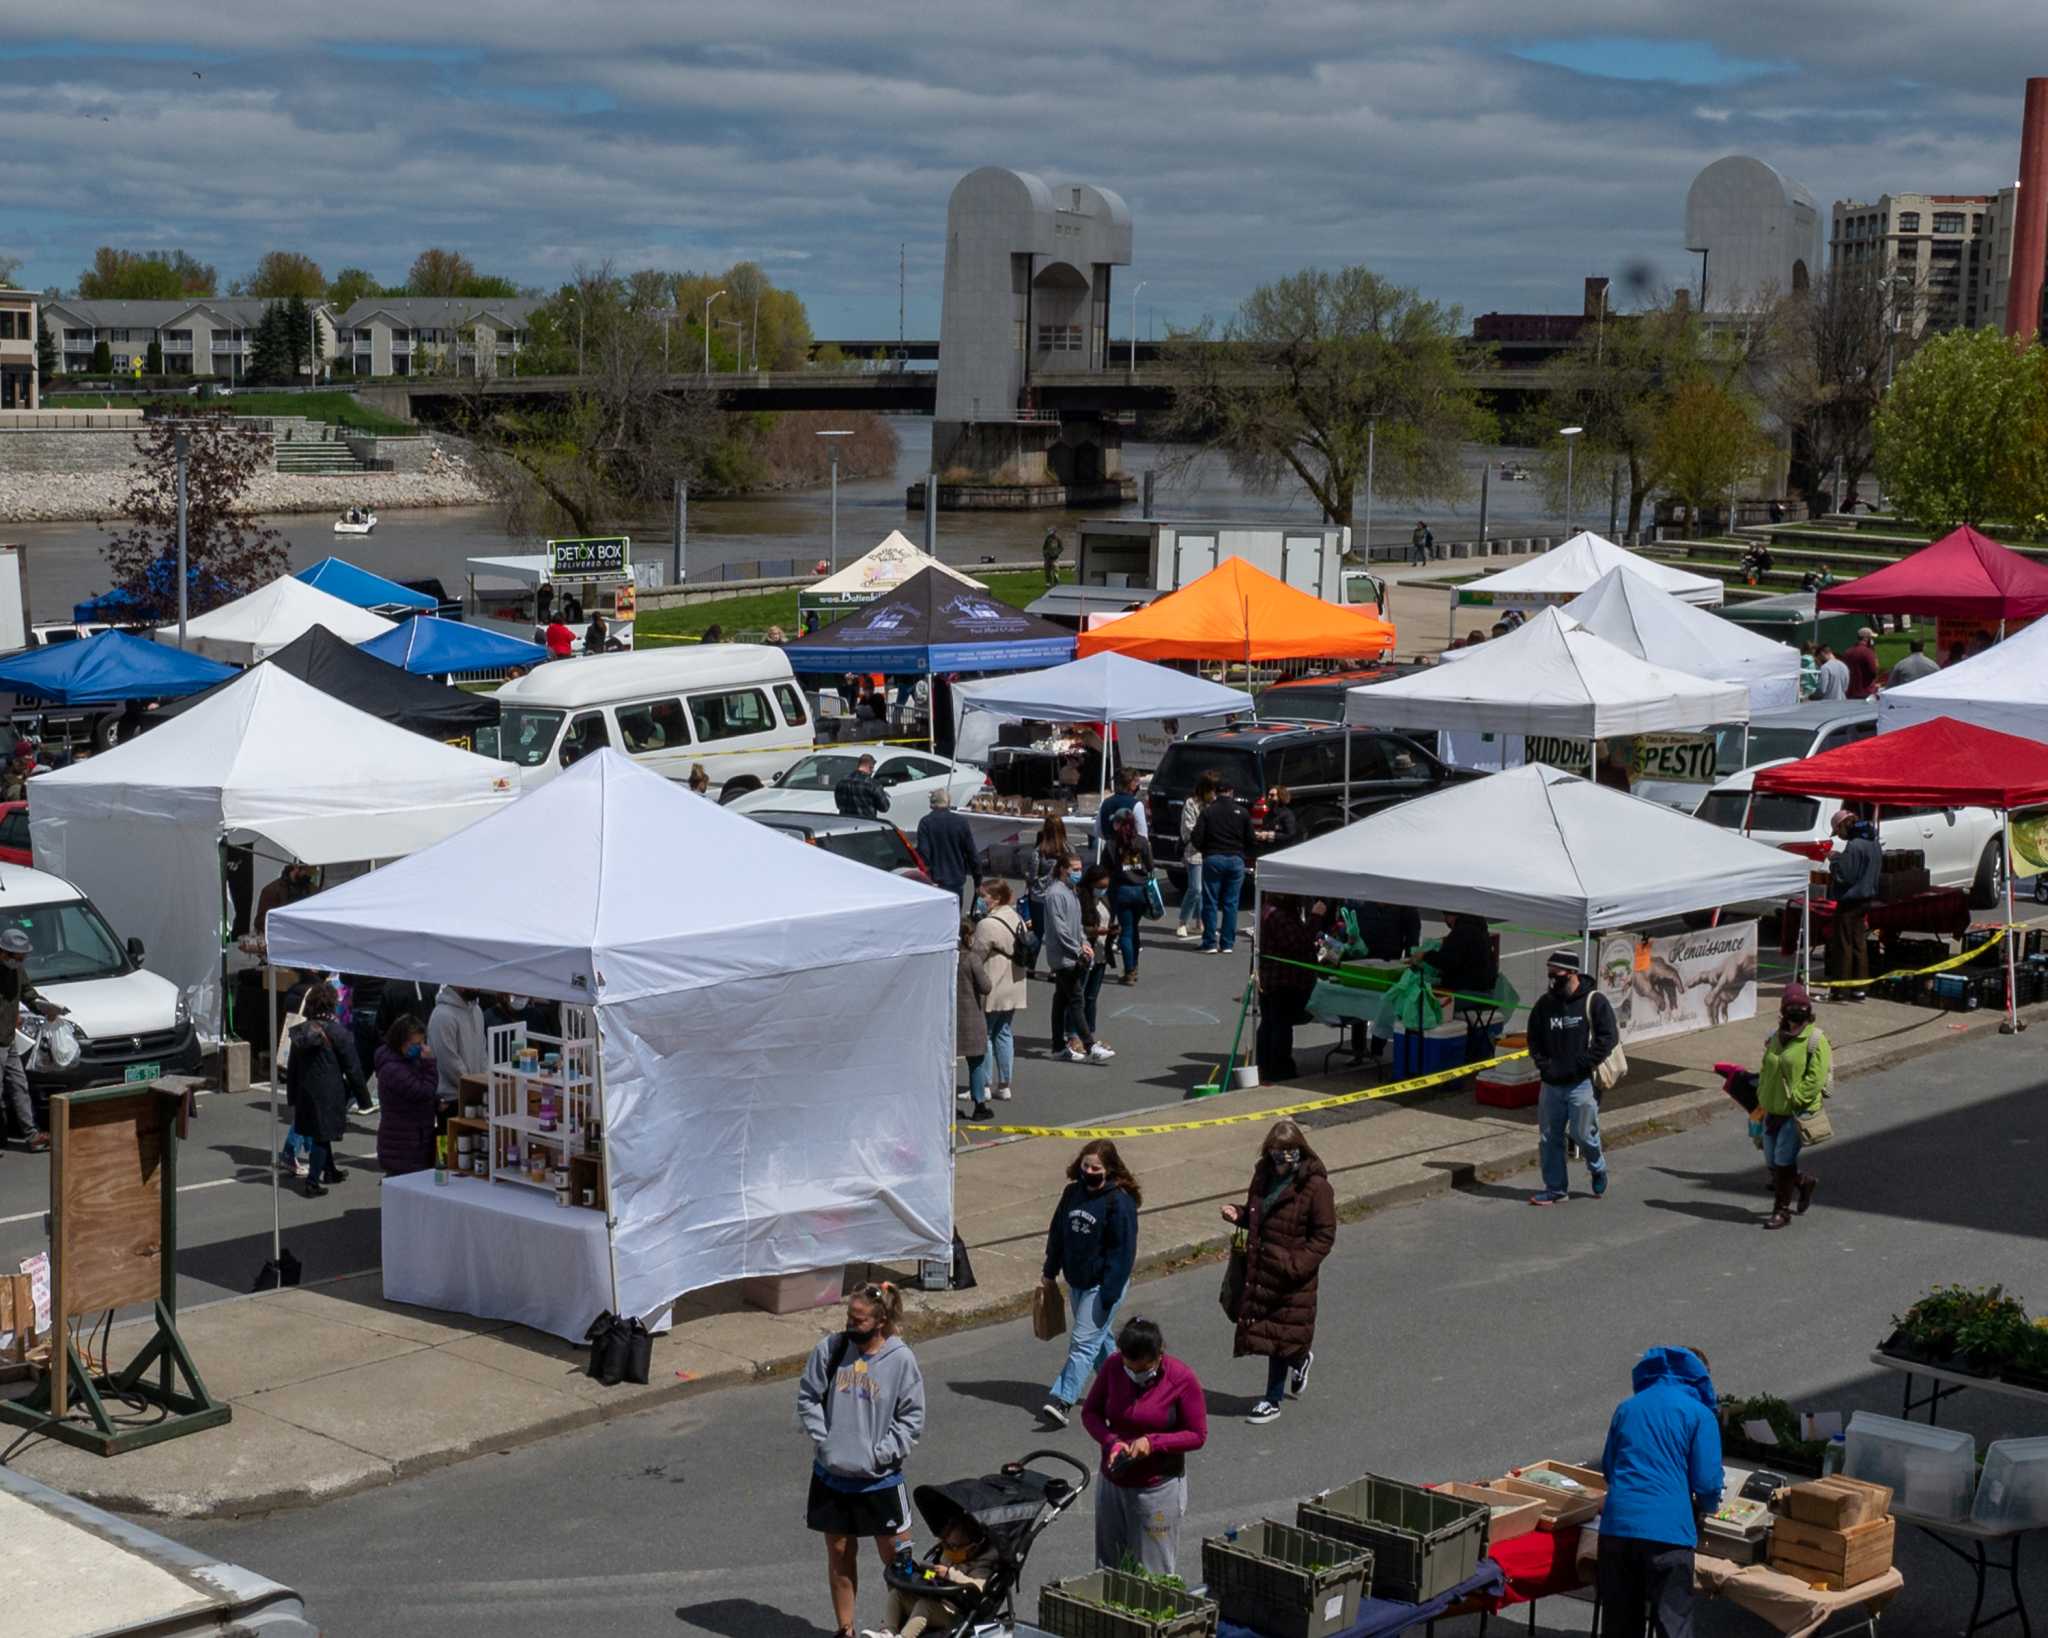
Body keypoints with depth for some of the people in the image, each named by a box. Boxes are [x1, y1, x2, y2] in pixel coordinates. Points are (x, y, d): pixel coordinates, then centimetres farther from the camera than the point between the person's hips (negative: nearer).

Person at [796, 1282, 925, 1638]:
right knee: (839, 1554, 14)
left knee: (895, 1555, 4)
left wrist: (882, 1453, -12)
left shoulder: (901, 1359, -10)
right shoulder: (830, 1348, -4)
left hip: (879, 1478, -3)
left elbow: (913, 1418, -6)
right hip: (831, 1474, 3)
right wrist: (822, 1440, -6)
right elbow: (808, 1397, 3)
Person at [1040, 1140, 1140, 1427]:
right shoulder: (1072, 1193, 4)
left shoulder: (1119, 1201, -17)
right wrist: (1050, 1271, 18)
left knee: (1084, 1343, -11)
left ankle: (1062, 1402, -16)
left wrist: (1110, 1293, -20)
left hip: (1102, 1285, -8)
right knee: (1097, 1338, 19)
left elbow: (1122, 1250, -17)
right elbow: (1057, 1232, 16)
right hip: (1076, 1282, 8)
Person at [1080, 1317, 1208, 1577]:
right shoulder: (1113, 1366, -7)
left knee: (1154, 1572, 3)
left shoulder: (1182, 1379, -16)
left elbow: (1197, 1435, -9)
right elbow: (1090, 1412, 4)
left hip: (1158, 1487, -4)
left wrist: (1153, 1442, -22)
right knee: (1108, 1565, 13)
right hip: (1113, 1483, 4)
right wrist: (1111, 1441, -15)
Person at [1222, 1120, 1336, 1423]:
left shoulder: (1315, 1185, -15)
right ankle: (1301, 1358, 42)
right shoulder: (1264, 1175, 6)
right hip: (1260, 1268, 6)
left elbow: (1325, 1234, -14)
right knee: (1265, 1329, 13)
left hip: (1292, 1276, -6)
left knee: (1281, 1338, 3)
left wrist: (1298, 1264, -23)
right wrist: (1238, 1215, -2)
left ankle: (1273, 1401, 16)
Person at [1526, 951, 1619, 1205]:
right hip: (1552, 1083, 5)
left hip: (1582, 1082, -5)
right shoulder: (1545, 1004, 7)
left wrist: (1581, 1065, -14)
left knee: (1583, 1134, -1)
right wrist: (1544, 1066, 0)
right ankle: (1556, 1187, 18)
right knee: (1549, 1137, 6)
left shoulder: (1593, 1001, -7)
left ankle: (1598, 1170, 29)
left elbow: (1608, 1037, -10)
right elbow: (1534, 1039, 15)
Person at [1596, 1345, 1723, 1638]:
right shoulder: (1701, 1414, 5)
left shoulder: (1627, 1407, 20)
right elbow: (1707, 1483, -1)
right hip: (1667, 1530, -4)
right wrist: (1706, 1507, 20)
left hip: (1616, 1525, 4)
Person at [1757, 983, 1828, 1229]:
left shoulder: (1815, 1040, -10)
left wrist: (1794, 1100, -20)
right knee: (1773, 1162, 10)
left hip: (1798, 1112, -7)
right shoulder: (1777, 1037, 11)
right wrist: (1762, 1099, 9)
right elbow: (1766, 1070, 19)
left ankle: (1782, 1211, 3)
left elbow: (1816, 1077, -18)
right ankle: (1805, 1182, 36)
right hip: (1773, 1110, 7)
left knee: (1783, 1160, -8)